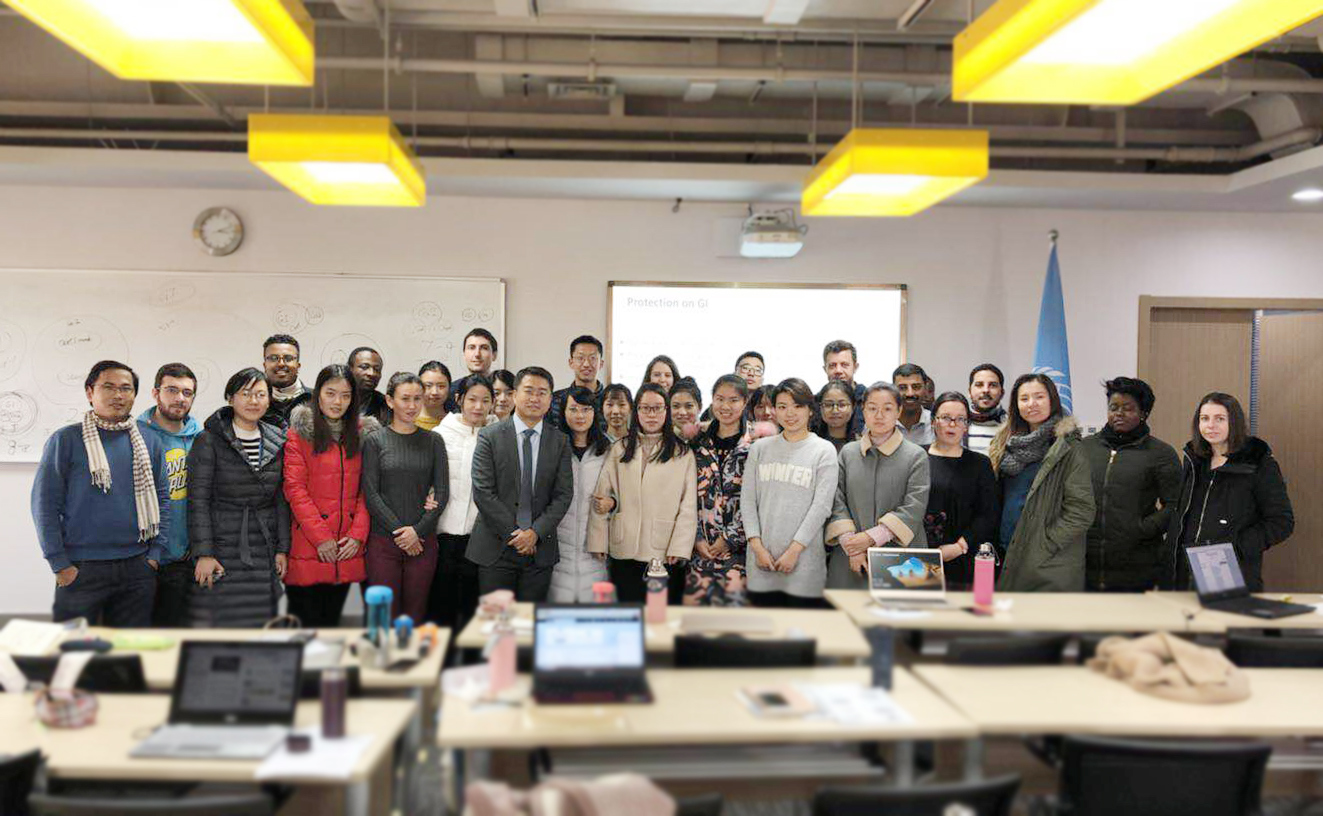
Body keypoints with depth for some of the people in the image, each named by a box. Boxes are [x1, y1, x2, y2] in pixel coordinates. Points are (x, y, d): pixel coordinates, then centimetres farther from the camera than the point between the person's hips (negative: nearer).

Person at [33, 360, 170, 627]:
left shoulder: (150, 442, 8)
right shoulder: (66, 440, -2)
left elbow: (162, 499, 11)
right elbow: (45, 504, -4)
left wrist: (155, 553, 3)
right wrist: (60, 564, -8)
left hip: (137, 567, 3)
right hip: (80, 569, -3)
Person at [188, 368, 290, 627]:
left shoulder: (277, 443, 10)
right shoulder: (209, 441, -3)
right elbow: (198, 499, -7)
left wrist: (282, 548, 5)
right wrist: (203, 553, -13)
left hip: (264, 553, 4)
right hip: (222, 549, -4)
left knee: (260, 625, 3)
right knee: (218, 625, -4)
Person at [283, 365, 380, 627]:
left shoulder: (363, 434, 11)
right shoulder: (300, 432, -1)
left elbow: (366, 490, 8)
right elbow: (294, 488, -7)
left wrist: (358, 535, -4)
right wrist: (320, 537, -13)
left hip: (347, 548, 4)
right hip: (307, 547, -3)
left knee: (331, 620, 12)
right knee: (305, 623, 0)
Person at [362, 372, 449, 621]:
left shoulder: (433, 441, 8)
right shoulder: (375, 441, 2)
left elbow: (442, 493, 4)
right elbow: (371, 494, -3)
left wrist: (418, 530, -7)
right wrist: (398, 531, -10)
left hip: (423, 541, 2)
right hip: (383, 540, -2)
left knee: (416, 616, 4)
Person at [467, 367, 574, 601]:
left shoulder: (560, 442, 7)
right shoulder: (489, 436, -1)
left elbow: (563, 494, 2)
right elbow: (482, 492, -7)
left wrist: (536, 532, -11)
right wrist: (512, 534, -10)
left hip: (539, 550, 2)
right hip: (496, 549, -2)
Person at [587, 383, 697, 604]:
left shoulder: (683, 453, 6)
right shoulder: (619, 450, 12)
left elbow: (689, 506, 2)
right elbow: (601, 496, 10)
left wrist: (679, 548, -8)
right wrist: (598, 543, 2)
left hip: (666, 554, -2)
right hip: (625, 552, 2)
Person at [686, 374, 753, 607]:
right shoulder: (700, 443, 11)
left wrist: (730, 538, -8)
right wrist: (697, 538, 1)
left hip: (738, 546, -4)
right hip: (702, 546, 4)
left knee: (733, 603, -9)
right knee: (692, 603, 0)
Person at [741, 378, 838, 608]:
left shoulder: (824, 451, 2)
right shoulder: (760, 448, 11)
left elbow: (821, 506, -5)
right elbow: (747, 499, 7)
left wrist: (794, 549, -10)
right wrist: (757, 545, -3)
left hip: (804, 560, -2)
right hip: (762, 561, 3)